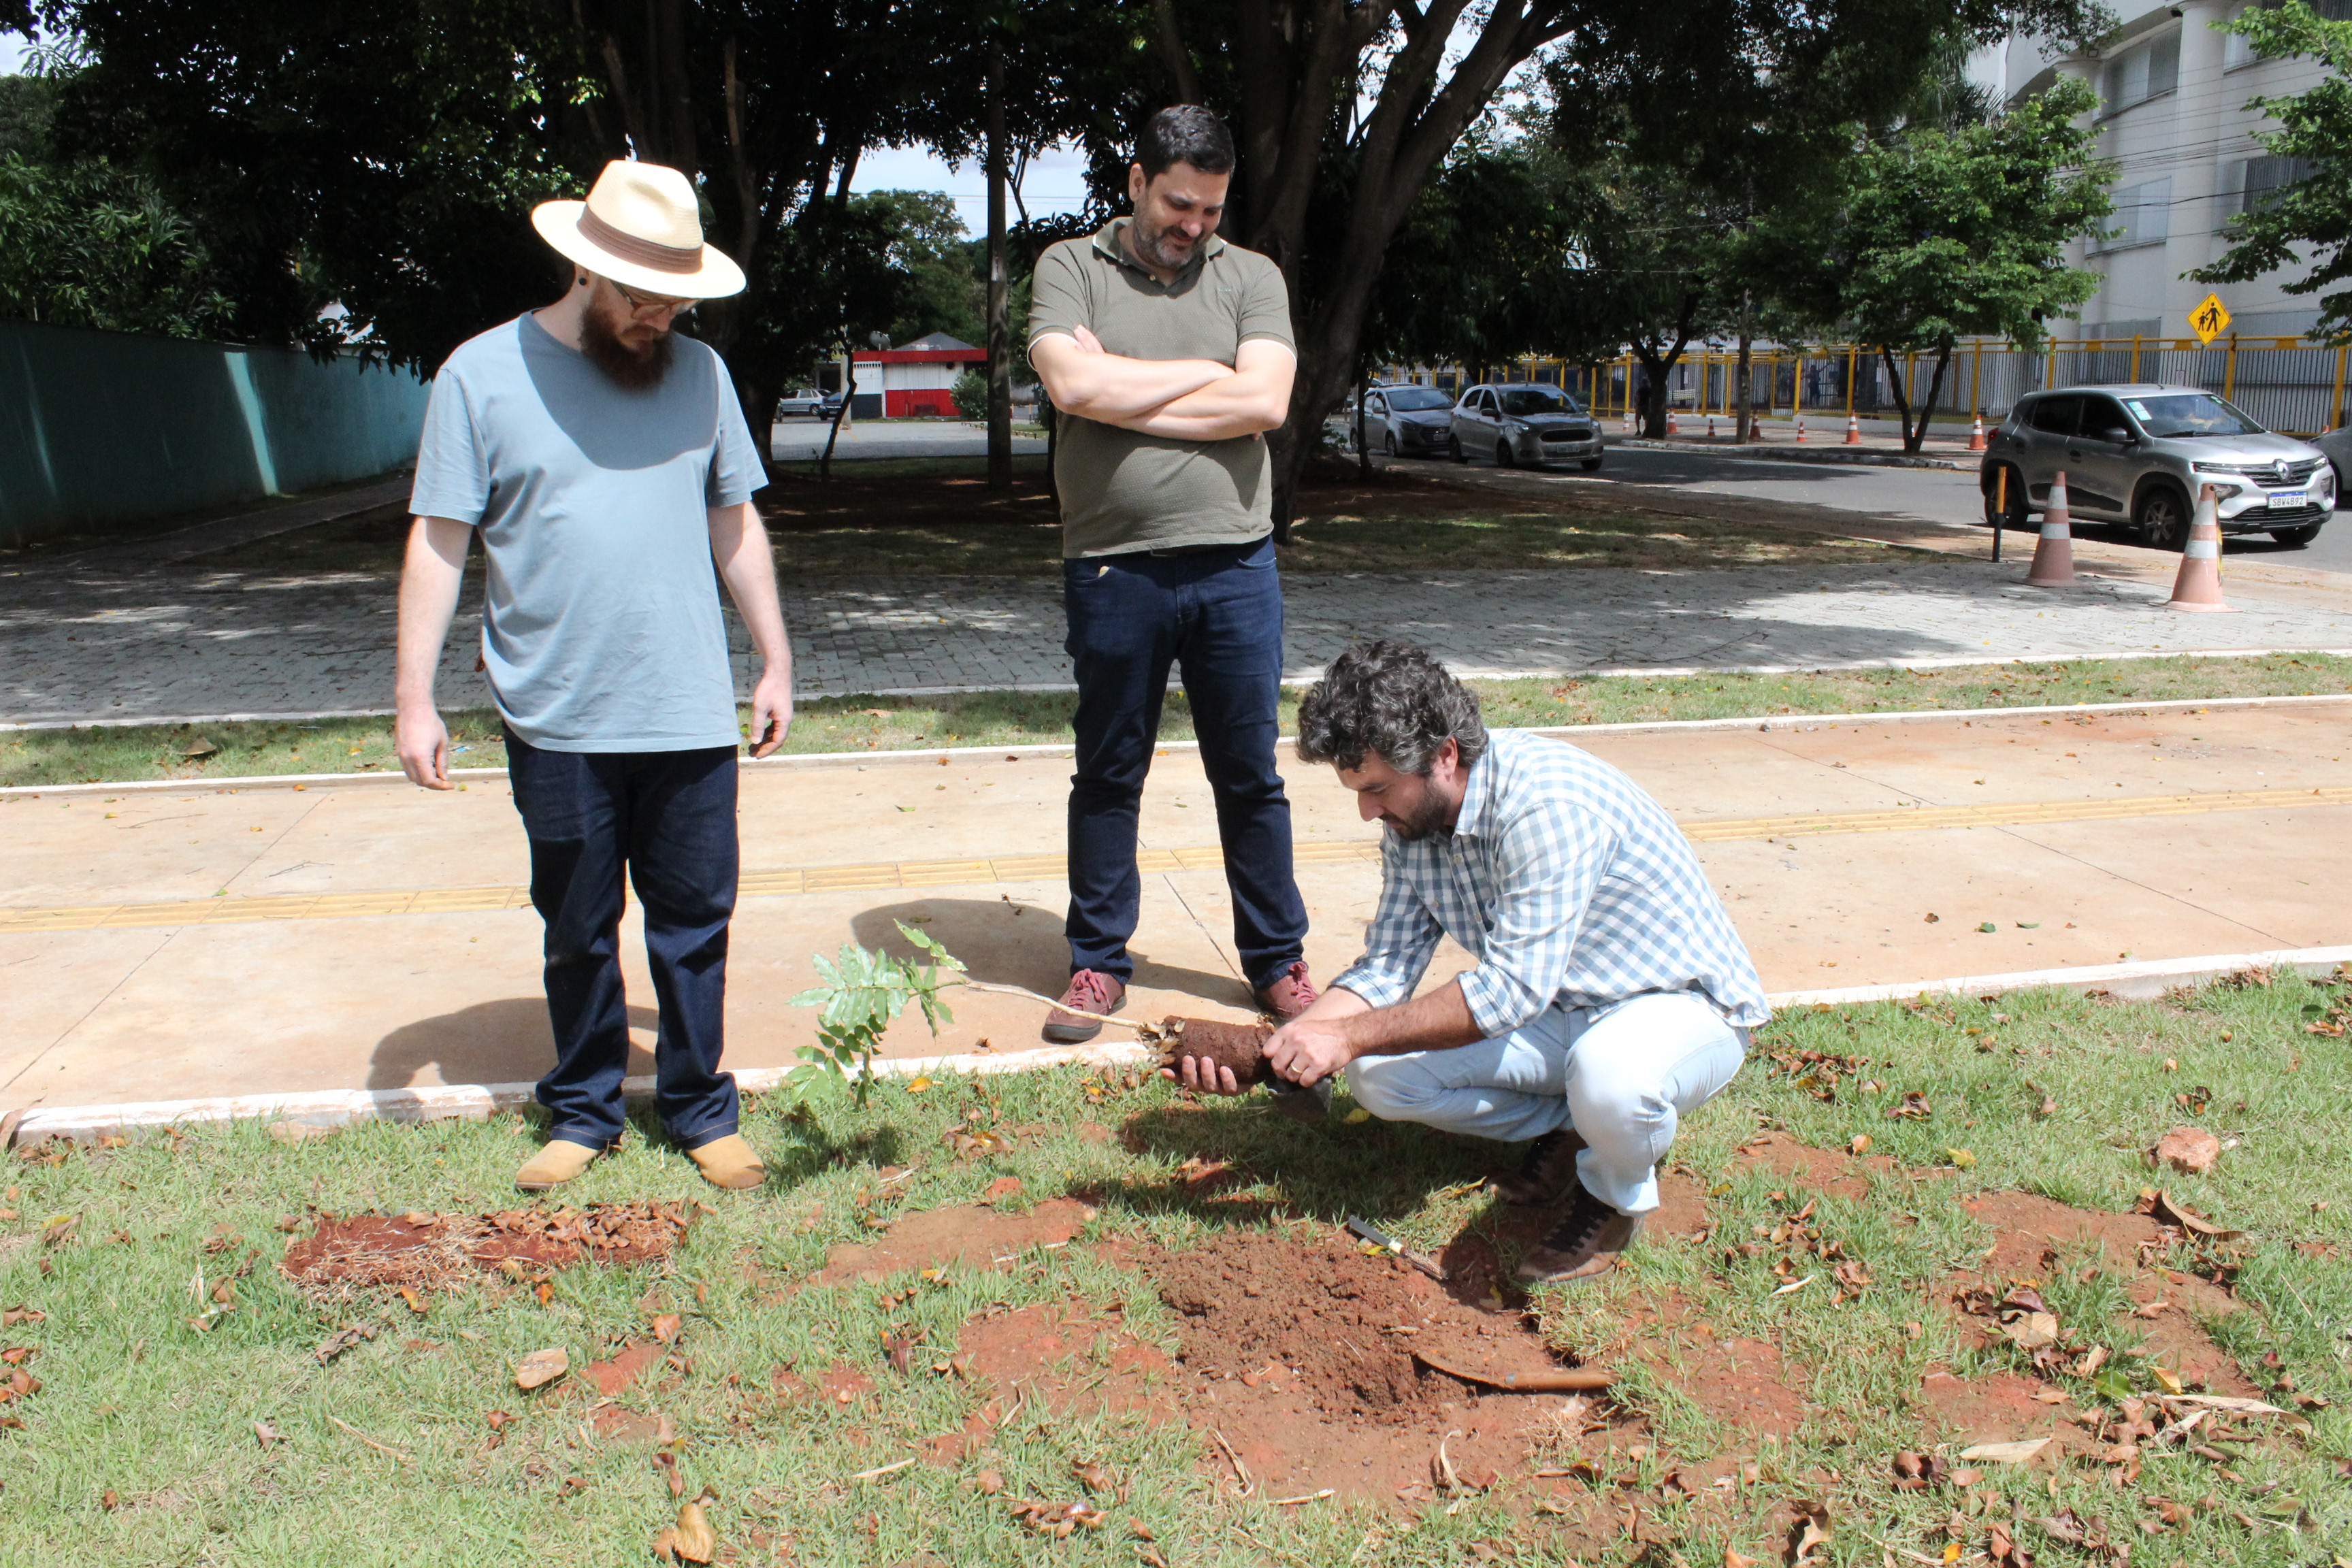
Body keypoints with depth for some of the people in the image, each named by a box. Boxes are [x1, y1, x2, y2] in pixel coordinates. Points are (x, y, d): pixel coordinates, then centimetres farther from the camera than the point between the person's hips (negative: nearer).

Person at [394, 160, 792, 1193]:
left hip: (690, 714, 2)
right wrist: (415, 701, -5)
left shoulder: (699, 373, 8)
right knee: (577, 933, 11)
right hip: (555, 719, -2)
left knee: (695, 922, 6)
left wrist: (776, 662, 13)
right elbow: (438, 546, -2)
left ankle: (700, 1110, 21)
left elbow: (736, 526, 15)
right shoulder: (483, 375, -2)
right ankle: (583, 1114, 27)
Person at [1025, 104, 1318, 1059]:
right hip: (1113, 568, -1)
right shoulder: (1071, 269, 6)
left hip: (1235, 565, 1)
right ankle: (1099, 963, 23)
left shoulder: (1250, 278, 9)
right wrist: (1206, 374, -4)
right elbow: (1073, 383, -13)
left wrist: (1128, 399, -7)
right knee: (1108, 775, 9)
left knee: (1251, 775, 9)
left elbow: (1264, 401, -8)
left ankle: (1277, 960, 23)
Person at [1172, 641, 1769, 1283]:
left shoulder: (1548, 803, -32)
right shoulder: (1410, 817, -6)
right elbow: (1388, 967, -4)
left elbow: (1514, 988, -35)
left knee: (1609, 1077, -41)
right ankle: (1568, 1126, 9)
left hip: (1679, 1003, -7)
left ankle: (1617, 1194, -5)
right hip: (1555, 1008, 7)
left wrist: (1348, 1036, -32)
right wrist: (1276, 1045, -20)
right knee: (1379, 1075, -12)